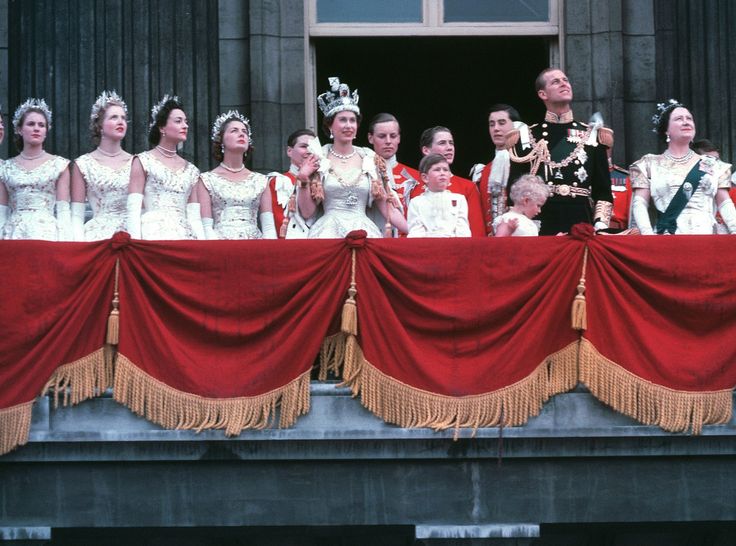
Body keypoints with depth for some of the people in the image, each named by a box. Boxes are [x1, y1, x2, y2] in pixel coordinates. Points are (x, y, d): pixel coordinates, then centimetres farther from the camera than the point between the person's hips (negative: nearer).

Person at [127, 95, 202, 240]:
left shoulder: (191, 170, 18)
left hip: (184, 235, 4)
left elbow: (194, 217, 14)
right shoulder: (143, 161, 7)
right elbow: (133, 210, -1)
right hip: (154, 233, -4)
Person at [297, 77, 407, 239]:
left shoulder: (370, 160, 11)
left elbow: (387, 207, 12)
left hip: (364, 232, 2)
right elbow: (307, 212, 5)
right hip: (330, 234, -2)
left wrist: (412, 231, 2)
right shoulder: (318, 160, 6)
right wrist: (303, 181, -9)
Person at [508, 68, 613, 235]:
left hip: (582, 223, 1)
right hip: (539, 227, -1)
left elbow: (603, 191, 9)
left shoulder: (592, 136, 11)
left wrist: (600, 227, -5)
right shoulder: (525, 138, 8)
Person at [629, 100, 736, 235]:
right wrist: (647, 233, -11)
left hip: (706, 237, 2)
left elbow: (725, 203, 15)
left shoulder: (712, 165, 17)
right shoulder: (649, 164, 12)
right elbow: (639, 203, 5)